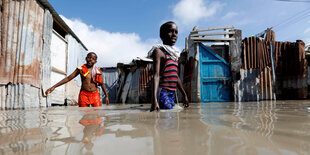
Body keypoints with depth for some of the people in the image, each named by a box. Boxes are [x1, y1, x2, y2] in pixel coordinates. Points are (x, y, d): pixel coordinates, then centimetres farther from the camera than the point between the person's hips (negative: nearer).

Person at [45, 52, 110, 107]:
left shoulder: (98, 71, 4)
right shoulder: (81, 69, 2)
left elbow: (102, 84, 13)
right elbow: (68, 78, 4)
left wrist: (106, 96, 11)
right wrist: (54, 87, 0)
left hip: (95, 95, 1)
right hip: (84, 95, -1)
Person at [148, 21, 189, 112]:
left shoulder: (174, 54, 18)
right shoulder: (159, 51, -6)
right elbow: (156, 75, -18)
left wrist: (184, 95, 27)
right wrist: (154, 100, -30)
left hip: (172, 94, 8)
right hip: (163, 93, -8)